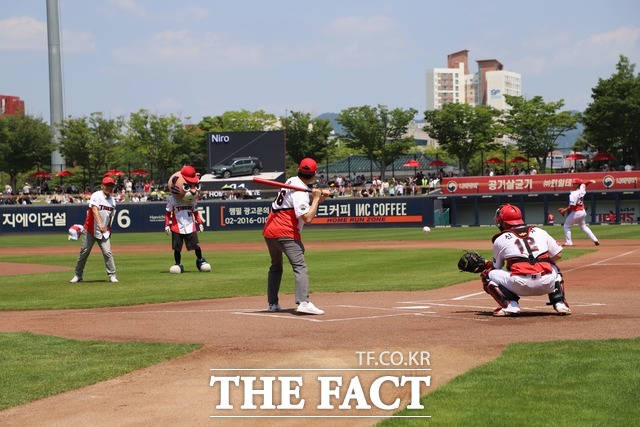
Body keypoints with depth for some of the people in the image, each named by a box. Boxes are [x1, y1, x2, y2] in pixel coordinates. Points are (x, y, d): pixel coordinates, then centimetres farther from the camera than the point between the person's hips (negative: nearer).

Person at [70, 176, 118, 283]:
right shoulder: (97, 196, -12)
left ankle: (112, 275, -4)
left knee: (107, 252, -9)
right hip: (90, 230, -4)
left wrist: (108, 230, 14)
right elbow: (94, 209, -28)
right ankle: (78, 275, 15)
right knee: (84, 252, 3)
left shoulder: (112, 200, 9)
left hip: (104, 231, 4)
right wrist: (100, 224, -41)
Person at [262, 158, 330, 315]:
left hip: (269, 230, 9)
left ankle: (272, 304, 21)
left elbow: (304, 201, 23)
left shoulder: (291, 181, 12)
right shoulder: (300, 192, -14)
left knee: (275, 267, 22)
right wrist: (316, 198, -12)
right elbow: (307, 218, -22)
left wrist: (319, 197, 5)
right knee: (300, 266, -16)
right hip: (285, 233, -9)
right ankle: (303, 302, -31)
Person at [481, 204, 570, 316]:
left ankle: (510, 305, -2)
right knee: (554, 268, 38)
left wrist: (487, 264, 43)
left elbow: (497, 267, 22)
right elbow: (558, 255, 18)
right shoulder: (539, 231, 19)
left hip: (520, 285, -4)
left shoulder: (500, 239, 13)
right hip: (547, 284, 4)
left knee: (487, 275, 17)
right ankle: (559, 302, 15)